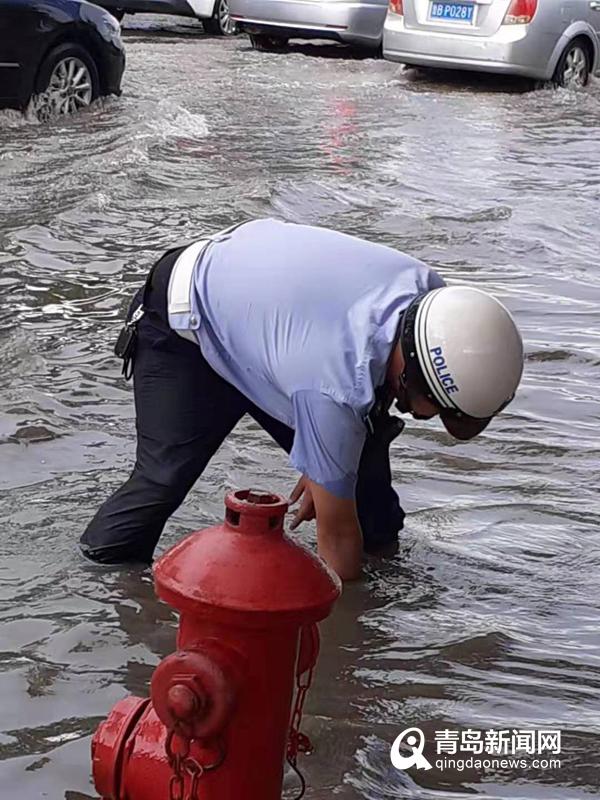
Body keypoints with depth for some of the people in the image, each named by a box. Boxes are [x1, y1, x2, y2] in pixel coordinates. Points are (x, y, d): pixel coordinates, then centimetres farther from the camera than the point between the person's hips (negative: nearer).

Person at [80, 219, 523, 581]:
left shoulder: (429, 294, -23)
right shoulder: (335, 389, -44)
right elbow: (336, 531, -29)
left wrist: (320, 470, 3)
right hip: (182, 329, -7)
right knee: (166, 475, -16)